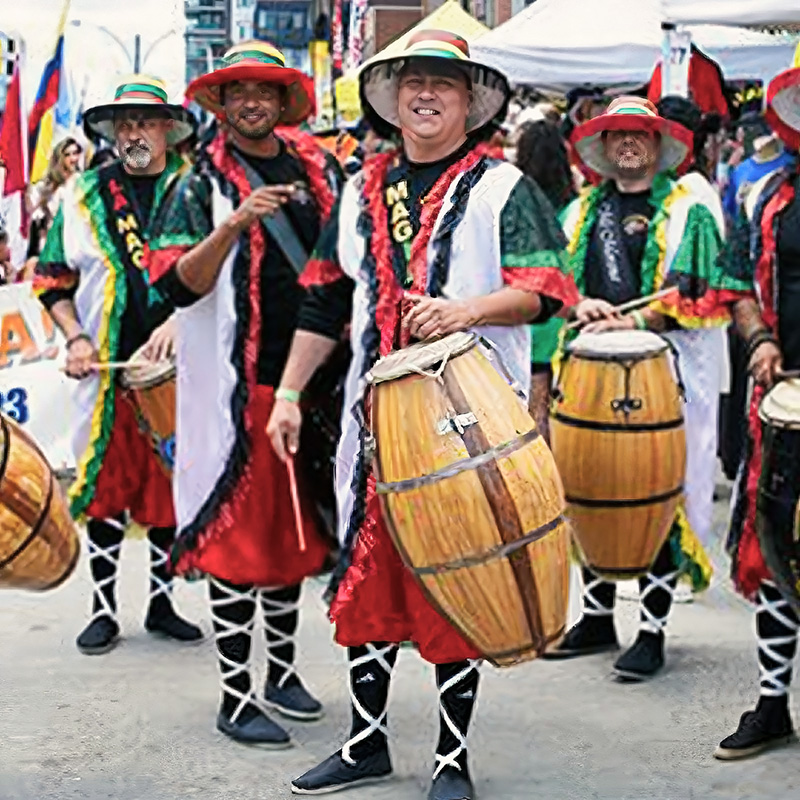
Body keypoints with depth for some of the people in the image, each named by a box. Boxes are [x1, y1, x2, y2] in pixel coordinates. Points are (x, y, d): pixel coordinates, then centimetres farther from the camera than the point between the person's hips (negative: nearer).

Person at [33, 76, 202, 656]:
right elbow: (53, 278, 11)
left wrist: (179, 321, -13)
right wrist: (76, 337, -1)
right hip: (107, 367, 1)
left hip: (175, 366, 0)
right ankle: (104, 608, 11)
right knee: (107, 482, 2)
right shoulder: (85, 195, 9)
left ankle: (162, 601, 19)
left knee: (169, 483, 5)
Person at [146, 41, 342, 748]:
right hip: (236, 387, -5)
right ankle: (236, 696, 5)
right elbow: (179, 285, -13)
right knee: (239, 532, -3)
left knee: (293, 527, 14)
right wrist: (235, 224, -26)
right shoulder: (202, 185, -3)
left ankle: (283, 668, 28)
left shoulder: (317, 171, 10)